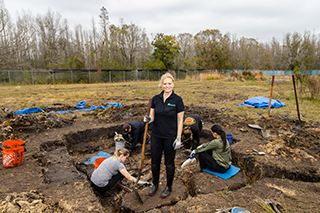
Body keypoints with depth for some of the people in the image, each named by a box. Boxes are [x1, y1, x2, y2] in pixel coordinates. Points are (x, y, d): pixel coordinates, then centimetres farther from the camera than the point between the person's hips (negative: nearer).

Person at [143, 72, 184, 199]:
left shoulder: (177, 100, -9)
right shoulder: (155, 99, 1)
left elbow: (180, 120, -7)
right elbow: (153, 116, 7)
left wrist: (178, 138, -10)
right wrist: (149, 120, -16)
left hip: (170, 137, -3)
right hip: (156, 136, 4)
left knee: (169, 163, 11)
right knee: (154, 162, 13)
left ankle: (169, 187, 33)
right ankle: (155, 184, 38)